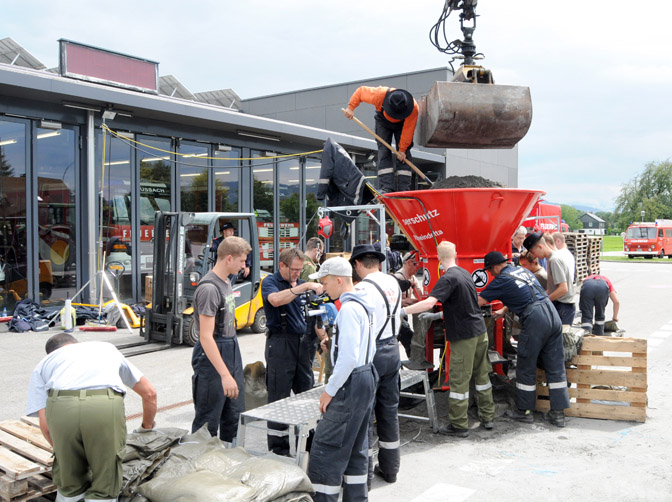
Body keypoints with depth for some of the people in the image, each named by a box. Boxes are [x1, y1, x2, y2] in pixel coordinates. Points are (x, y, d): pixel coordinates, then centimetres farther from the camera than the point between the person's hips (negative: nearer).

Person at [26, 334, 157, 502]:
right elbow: (149, 393, 41)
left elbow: (45, 425, 20)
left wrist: (61, 451, 38)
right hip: (107, 406, 0)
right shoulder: (107, 348, 40)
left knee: (69, 488, 21)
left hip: (61, 407, 1)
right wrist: (147, 428, 57)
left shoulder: (43, 364, 35)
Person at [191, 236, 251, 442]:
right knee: (208, 421, 2)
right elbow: (206, 337, -24)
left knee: (235, 417, 15)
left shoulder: (226, 281, 11)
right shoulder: (209, 288, -20)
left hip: (231, 351, 9)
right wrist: (225, 375, -28)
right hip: (212, 356, -9)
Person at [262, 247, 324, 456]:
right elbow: (276, 299, -30)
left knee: (306, 391, 11)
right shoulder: (270, 282, -7)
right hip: (280, 343, -7)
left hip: (302, 342, 7)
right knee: (279, 397, -2)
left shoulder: (300, 283, 15)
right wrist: (304, 287, -34)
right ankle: (278, 449, 6)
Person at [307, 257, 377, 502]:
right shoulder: (364, 305, 12)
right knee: (355, 448, 17)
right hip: (367, 377, 10)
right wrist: (334, 345, 14)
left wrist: (330, 390, -17)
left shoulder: (349, 308, -19)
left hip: (351, 382, -10)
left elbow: (349, 357, -24)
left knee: (325, 448, -5)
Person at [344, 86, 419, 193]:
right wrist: (351, 108, -19)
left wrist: (402, 149, -23)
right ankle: (386, 187, -20)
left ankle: (404, 189, -15)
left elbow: (408, 129, -28)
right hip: (383, 120, 1)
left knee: (404, 155, -12)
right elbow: (360, 91, -21)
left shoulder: (413, 107, -38)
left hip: (402, 124, 0)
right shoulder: (380, 95, -38)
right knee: (384, 151, -14)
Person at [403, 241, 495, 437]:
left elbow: (429, 302, -30)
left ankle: (459, 425, 6)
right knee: (481, 374, 17)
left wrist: (402, 311, -29)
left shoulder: (448, 279, -17)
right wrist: (438, 315, 22)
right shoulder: (465, 273, 10)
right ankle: (488, 417, 26)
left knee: (459, 380, 0)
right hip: (480, 331, 9)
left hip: (464, 336, -8)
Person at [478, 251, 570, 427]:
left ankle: (524, 411, 17)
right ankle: (558, 413, 14)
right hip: (552, 314, 8)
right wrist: (503, 310, 42)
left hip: (535, 319, -8)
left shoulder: (501, 280, -3)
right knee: (555, 367, 9)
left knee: (526, 368, 7)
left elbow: (478, 302, 1)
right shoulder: (523, 270, 21)